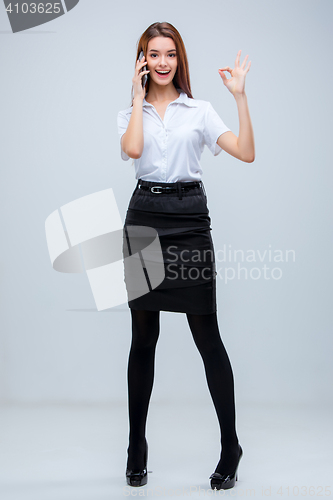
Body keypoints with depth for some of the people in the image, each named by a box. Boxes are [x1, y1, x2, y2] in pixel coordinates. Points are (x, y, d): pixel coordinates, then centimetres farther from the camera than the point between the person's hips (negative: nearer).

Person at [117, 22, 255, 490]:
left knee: (207, 336, -2)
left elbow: (246, 153, -4)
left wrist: (240, 96, -10)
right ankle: (137, 448, 20)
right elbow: (132, 149, -12)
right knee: (143, 337, 7)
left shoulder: (200, 110, 8)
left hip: (189, 218, -1)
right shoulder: (130, 113, 11)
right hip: (144, 216, 1)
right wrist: (140, 96, -4)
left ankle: (230, 447, 10)